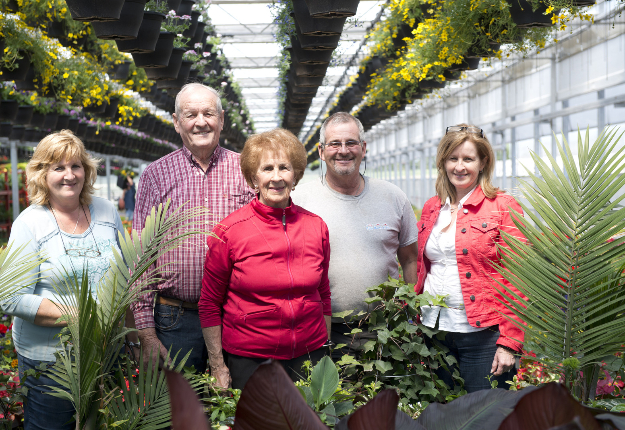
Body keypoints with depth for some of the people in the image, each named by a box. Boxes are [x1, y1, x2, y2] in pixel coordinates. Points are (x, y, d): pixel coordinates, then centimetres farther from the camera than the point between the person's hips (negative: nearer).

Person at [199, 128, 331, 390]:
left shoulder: (316, 227, 0)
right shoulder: (229, 232, -9)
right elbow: (209, 304, -3)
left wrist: (325, 355, 12)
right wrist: (217, 367, -4)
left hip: (309, 354, 3)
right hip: (249, 358, -3)